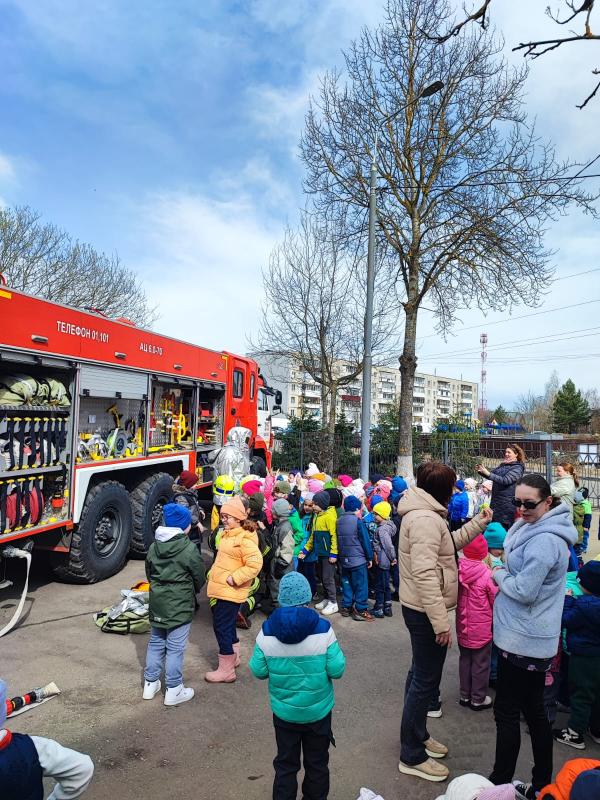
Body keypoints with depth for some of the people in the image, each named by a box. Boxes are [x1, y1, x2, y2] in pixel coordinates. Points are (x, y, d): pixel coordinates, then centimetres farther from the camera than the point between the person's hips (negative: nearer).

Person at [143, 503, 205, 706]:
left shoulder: (154, 546, 1)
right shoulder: (189, 549, -17)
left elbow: (149, 574, 11)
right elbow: (200, 578, -8)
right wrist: (192, 592, 13)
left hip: (157, 603, 6)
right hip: (180, 606, -6)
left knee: (156, 643, 19)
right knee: (175, 648, 4)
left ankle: (150, 684, 30)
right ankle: (173, 691, 15)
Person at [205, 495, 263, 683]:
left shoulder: (244, 539, -20)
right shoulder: (227, 534, 9)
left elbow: (255, 564, -27)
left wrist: (234, 578, -24)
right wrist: (214, 574, 14)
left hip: (229, 592, -9)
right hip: (220, 589, 9)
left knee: (222, 628, -2)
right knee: (228, 625, 21)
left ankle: (226, 670, 11)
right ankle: (234, 658, 38)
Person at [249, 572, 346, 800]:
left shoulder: (267, 631, -16)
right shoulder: (323, 629, -20)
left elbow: (258, 671, -8)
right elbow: (337, 670, -16)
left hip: (284, 711, 1)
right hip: (318, 711, -1)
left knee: (285, 764, 21)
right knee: (317, 763, 22)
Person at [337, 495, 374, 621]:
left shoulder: (339, 521, 4)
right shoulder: (358, 522, -15)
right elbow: (365, 541, -12)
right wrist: (370, 557, -2)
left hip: (344, 559, 6)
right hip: (358, 559, -6)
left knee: (347, 583, 16)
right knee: (360, 585, 3)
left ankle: (346, 607, 22)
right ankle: (360, 610, 6)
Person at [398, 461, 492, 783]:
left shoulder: (424, 514, 9)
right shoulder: (426, 519, -25)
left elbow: (447, 545, 19)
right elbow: (425, 574, -30)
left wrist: (478, 523, 17)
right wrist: (441, 622, -28)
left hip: (420, 609, 11)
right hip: (426, 612, -11)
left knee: (420, 675, 23)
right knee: (426, 682, 2)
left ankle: (417, 735, 41)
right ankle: (412, 757, 17)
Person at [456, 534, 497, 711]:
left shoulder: (457, 569, -9)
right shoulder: (487, 574, -22)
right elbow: (496, 600, -10)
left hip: (462, 626, 4)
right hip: (482, 627, -4)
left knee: (465, 660, 18)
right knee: (480, 663, 12)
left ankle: (465, 695, 31)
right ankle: (478, 699, 24)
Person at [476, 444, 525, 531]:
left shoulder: (517, 468, -8)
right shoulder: (502, 465, 14)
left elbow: (505, 480, -20)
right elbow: (492, 474, 17)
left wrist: (488, 473, -26)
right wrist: (481, 471, -4)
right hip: (496, 502, 7)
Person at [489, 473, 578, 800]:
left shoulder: (544, 540, -24)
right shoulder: (534, 530, 8)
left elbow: (524, 590, -24)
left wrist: (499, 575, -9)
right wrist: (506, 575, 3)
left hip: (522, 640, -10)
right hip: (535, 639, 10)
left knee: (507, 712, 5)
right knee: (534, 710, 19)